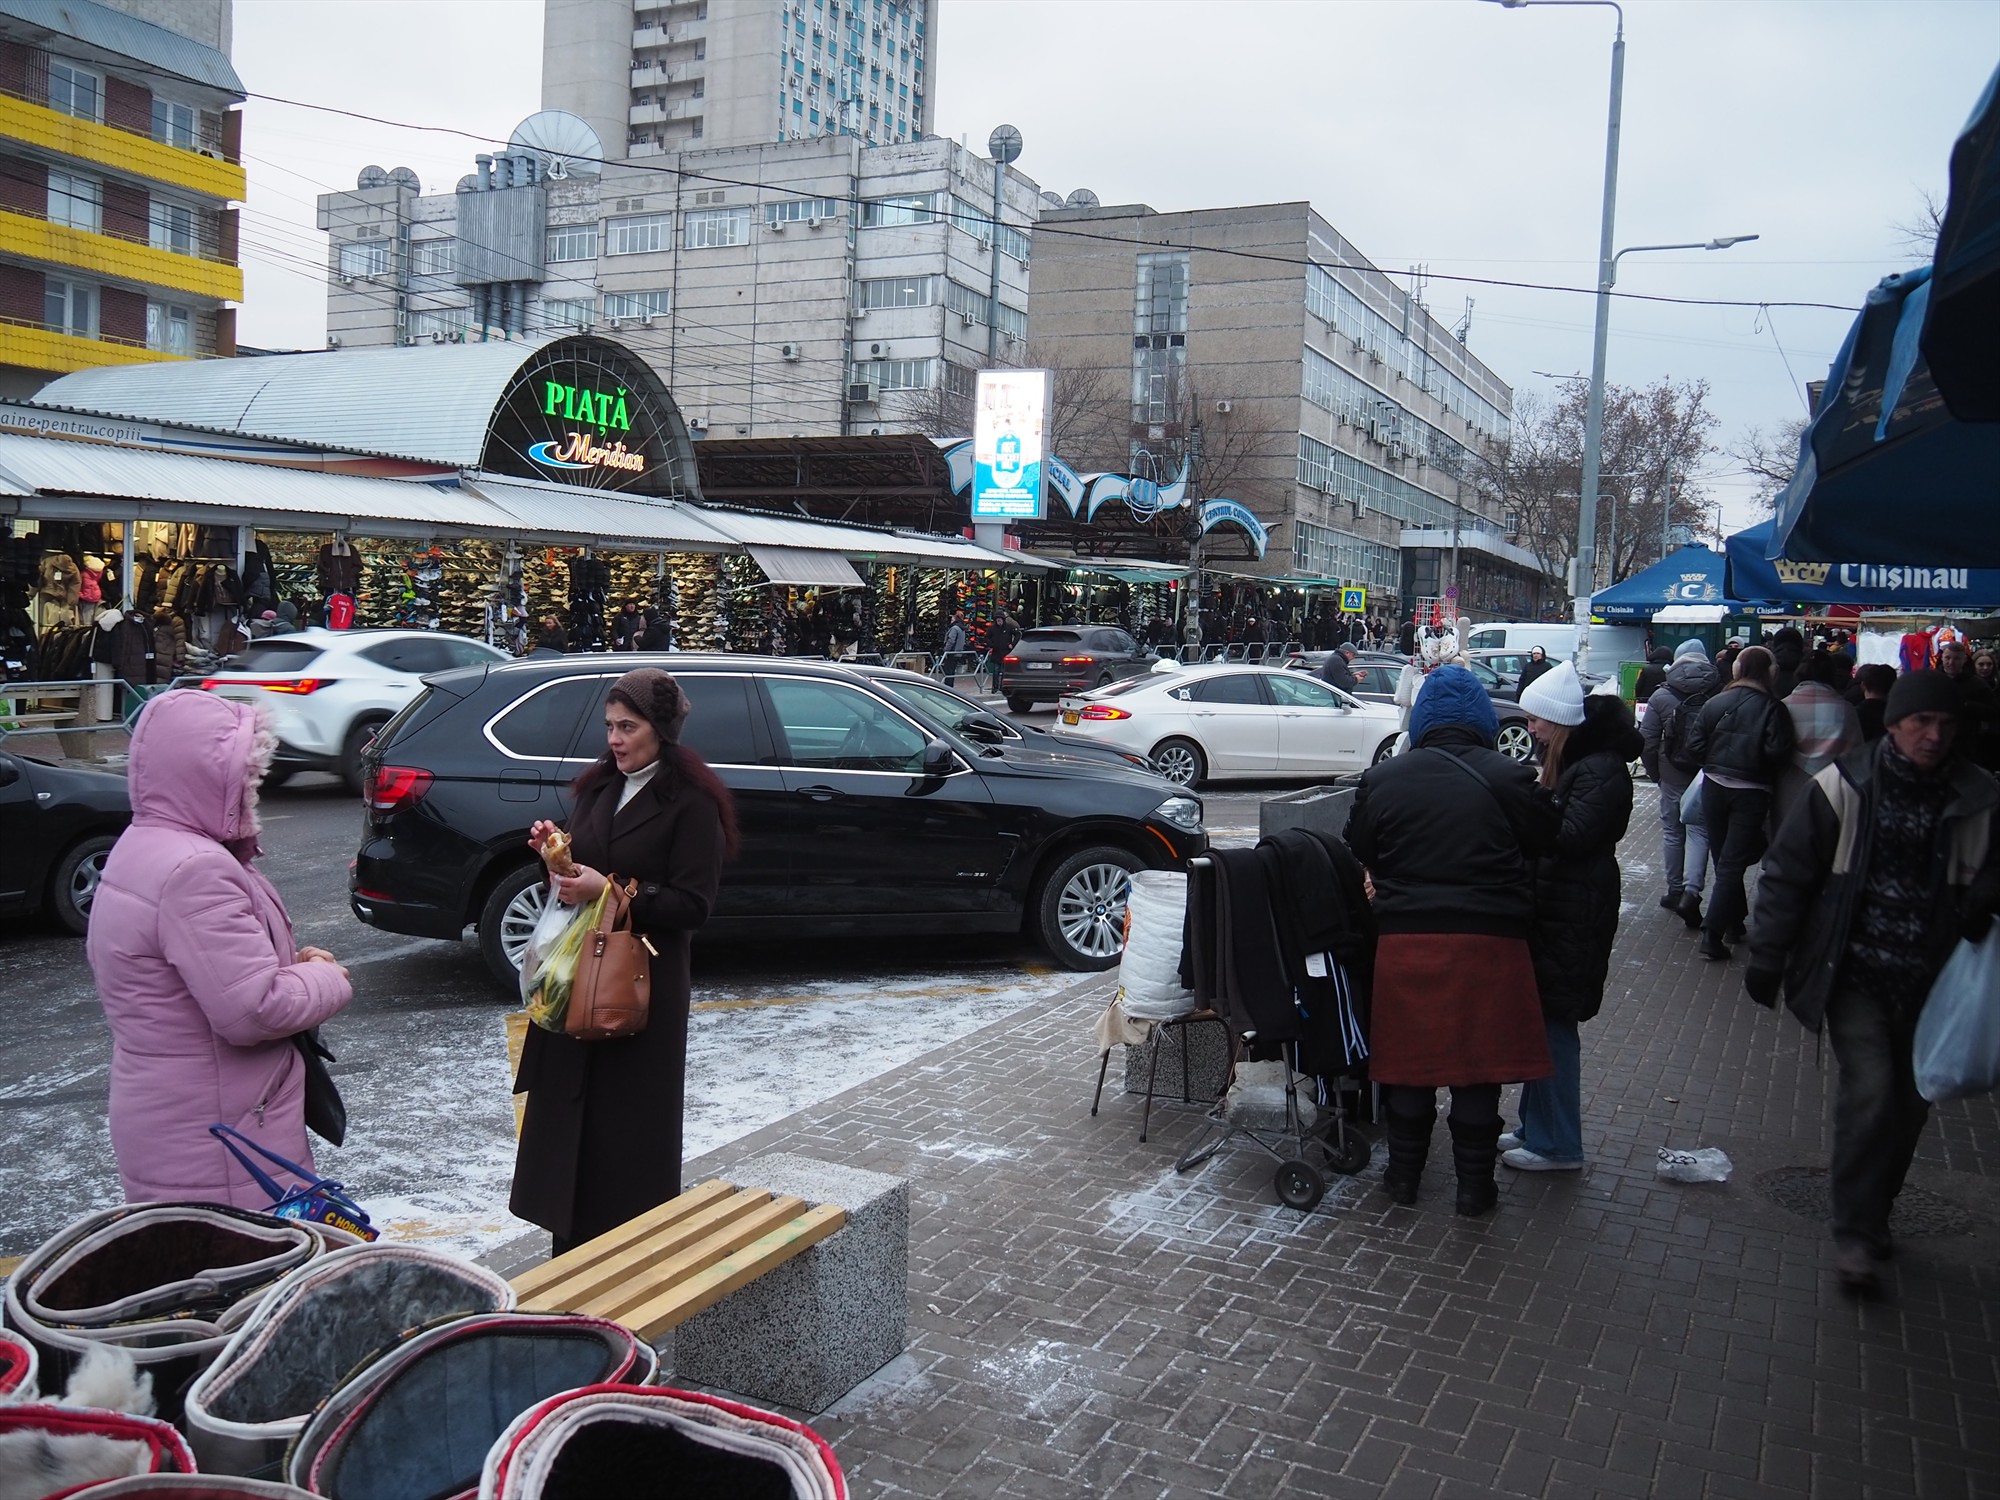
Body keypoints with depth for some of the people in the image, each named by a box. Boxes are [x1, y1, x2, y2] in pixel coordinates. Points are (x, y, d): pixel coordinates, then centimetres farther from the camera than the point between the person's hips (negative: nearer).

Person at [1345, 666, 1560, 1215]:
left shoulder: (1381, 780, 1)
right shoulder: (1507, 778, -8)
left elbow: (1361, 855, 9)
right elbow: (1546, 841, 4)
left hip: (1404, 939, 2)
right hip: (1487, 942, -2)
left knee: (1409, 1060, 13)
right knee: (1478, 1064, 8)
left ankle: (1403, 1174, 24)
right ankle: (1475, 1185, 17)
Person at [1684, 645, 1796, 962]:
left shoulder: (1716, 702, -1)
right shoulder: (1773, 708, -11)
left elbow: (1695, 743, -3)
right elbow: (1778, 752, -18)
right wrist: (1764, 770, 2)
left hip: (1714, 787, 3)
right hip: (1751, 793, -3)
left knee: (1723, 857, 19)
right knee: (1733, 862, -1)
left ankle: (1734, 920, 31)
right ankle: (1712, 934, -6)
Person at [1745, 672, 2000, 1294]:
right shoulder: (1845, 786, -8)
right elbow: (1788, 872, -4)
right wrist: (1766, 958, -4)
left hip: (1927, 981, 3)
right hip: (1855, 973, -3)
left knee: (1910, 1102, 11)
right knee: (1870, 1089, -13)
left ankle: (1871, 1214, 32)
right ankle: (1855, 1234, -1)